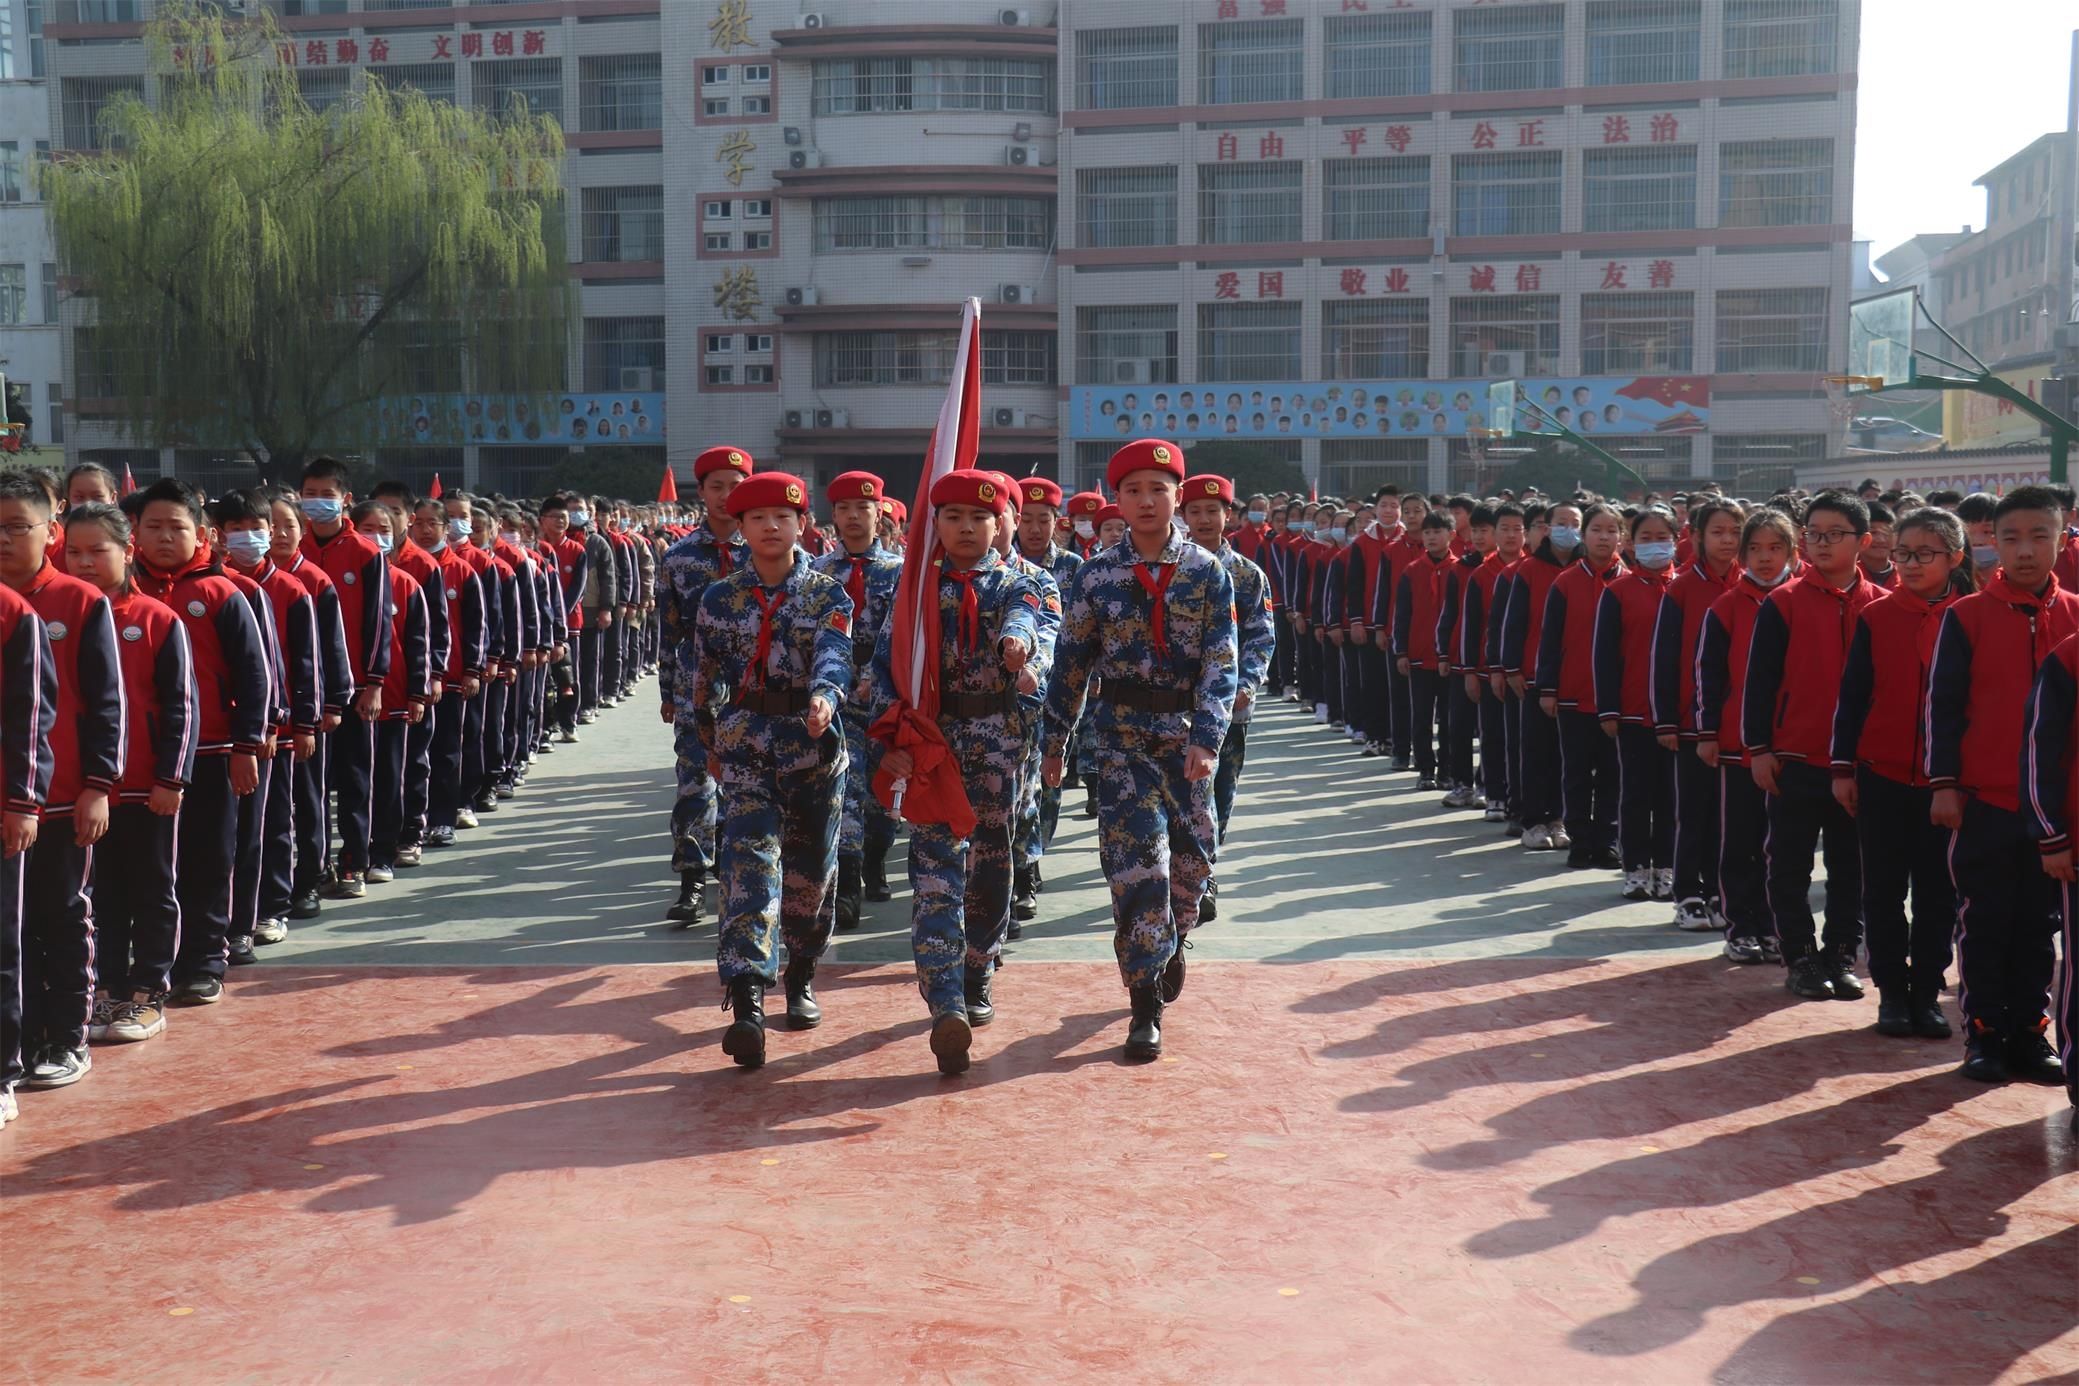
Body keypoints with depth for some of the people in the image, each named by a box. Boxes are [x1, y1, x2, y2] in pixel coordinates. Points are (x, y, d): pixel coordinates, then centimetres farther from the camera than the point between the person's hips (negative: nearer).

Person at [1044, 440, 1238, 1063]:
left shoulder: (1208, 573, -1)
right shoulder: (1096, 575, 0)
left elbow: (1221, 662, -8)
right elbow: (1072, 663, 5)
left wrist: (1207, 738, -20)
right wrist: (1054, 742, 5)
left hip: (1187, 733, 1)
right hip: (1122, 735, -1)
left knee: (1193, 854, 10)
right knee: (1138, 860, -10)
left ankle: (1174, 941, 43)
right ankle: (1146, 1004, -3)